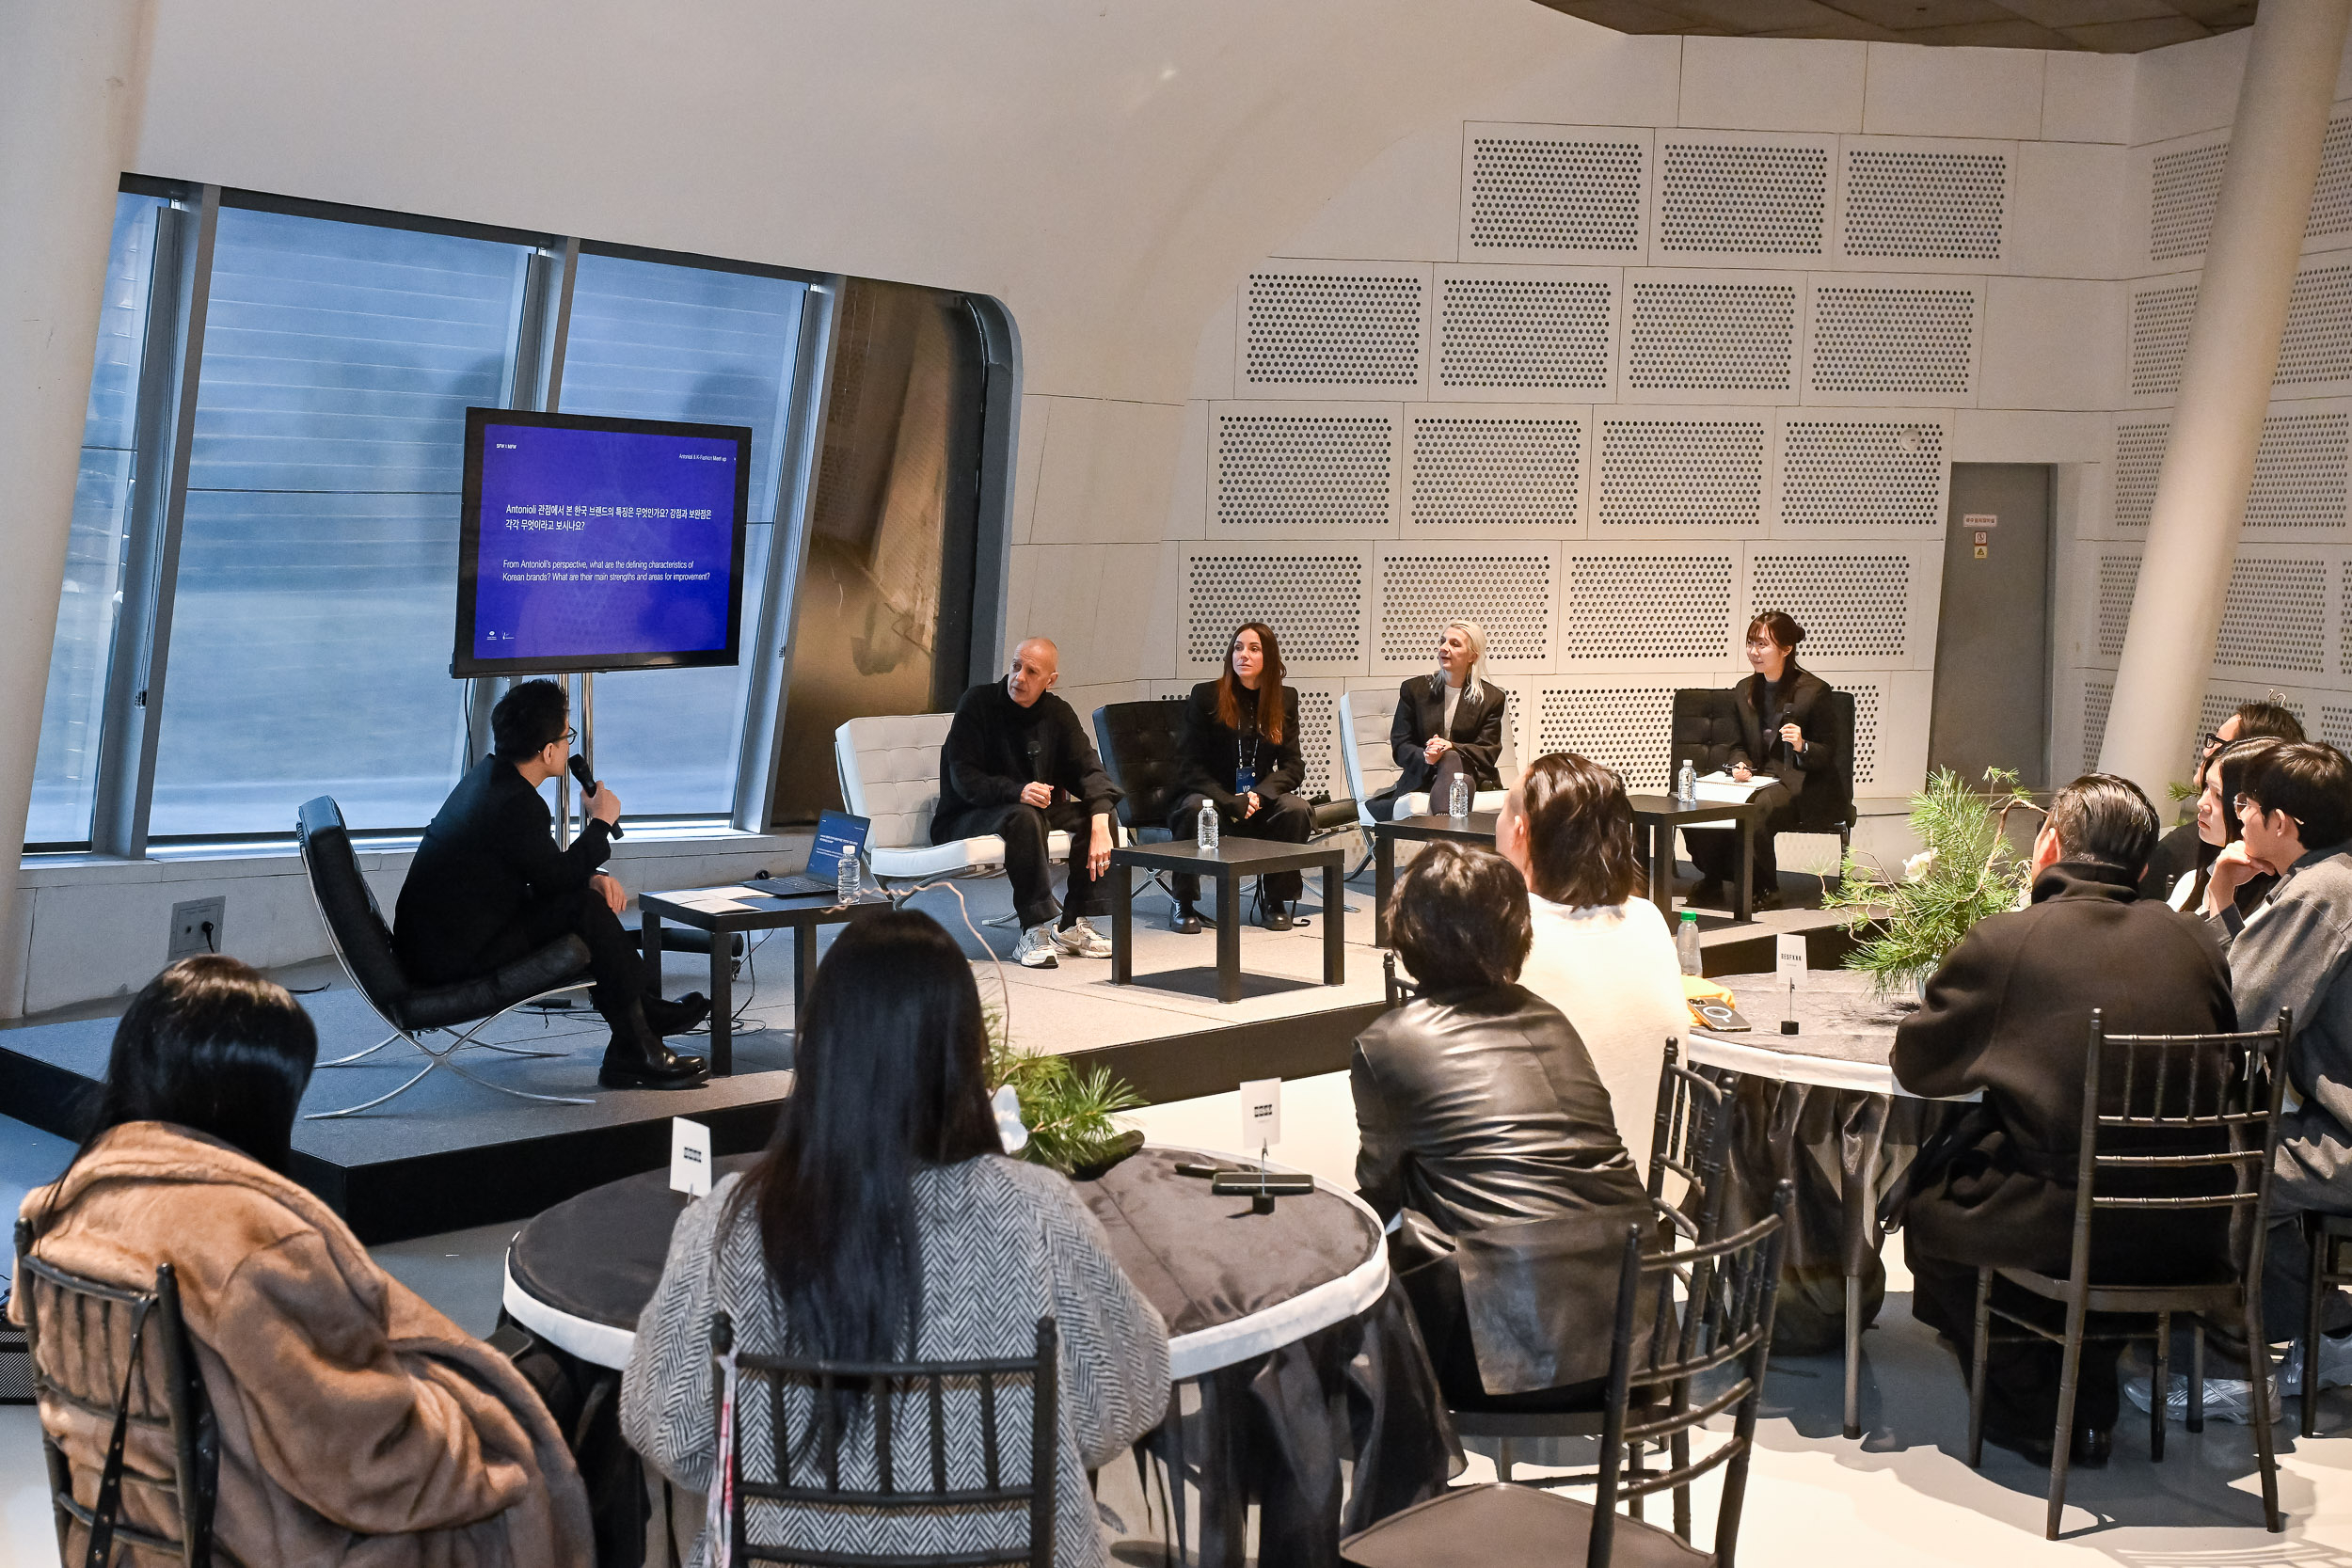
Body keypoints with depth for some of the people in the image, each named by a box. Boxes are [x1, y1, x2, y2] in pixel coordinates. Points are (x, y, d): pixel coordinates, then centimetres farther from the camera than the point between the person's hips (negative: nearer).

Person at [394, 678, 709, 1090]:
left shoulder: (491, 774, 8)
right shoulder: (516, 804, -24)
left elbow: (546, 867, 16)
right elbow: (555, 875, -11)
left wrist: (593, 877, 0)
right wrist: (601, 822, 1)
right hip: (453, 960, -10)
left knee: (589, 895, 16)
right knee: (586, 908, -14)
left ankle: (644, 1010, 22)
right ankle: (633, 1052, -8)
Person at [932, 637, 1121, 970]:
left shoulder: (1057, 713, 3)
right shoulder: (978, 703, -13)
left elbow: (1087, 768, -6)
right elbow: (963, 778, -19)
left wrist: (1099, 824, -24)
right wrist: (1017, 792, -37)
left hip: (1037, 810, 6)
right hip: (967, 818, -6)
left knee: (1096, 812, -15)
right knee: (1022, 816, -36)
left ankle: (1073, 924, -15)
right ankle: (1036, 929, -36)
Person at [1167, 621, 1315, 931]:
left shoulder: (1285, 699, 5)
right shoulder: (1205, 696, -3)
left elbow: (1292, 766, 2)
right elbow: (1189, 766, -6)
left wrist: (1259, 795, -18)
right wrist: (1230, 801, -20)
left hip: (1261, 800, 3)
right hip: (1212, 795, -2)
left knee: (1296, 809, -28)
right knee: (1194, 809, -36)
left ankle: (1274, 901, -9)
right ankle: (1184, 903, -19)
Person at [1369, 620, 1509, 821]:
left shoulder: (1492, 698, 10)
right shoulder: (1414, 689, 13)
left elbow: (1488, 753, 2)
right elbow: (1400, 746, 6)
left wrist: (1450, 747, -19)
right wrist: (1425, 757, -19)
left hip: (1472, 777, -1)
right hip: (1419, 780, 1)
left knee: (1450, 760, -39)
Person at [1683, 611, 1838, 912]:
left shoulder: (1814, 690, -3)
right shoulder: (1745, 690, 13)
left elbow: (1828, 755, 0)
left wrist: (1802, 747, -22)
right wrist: (1740, 764, -2)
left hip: (1793, 782, -5)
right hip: (1754, 777, 5)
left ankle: (1765, 890, -16)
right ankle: (1712, 880, -6)